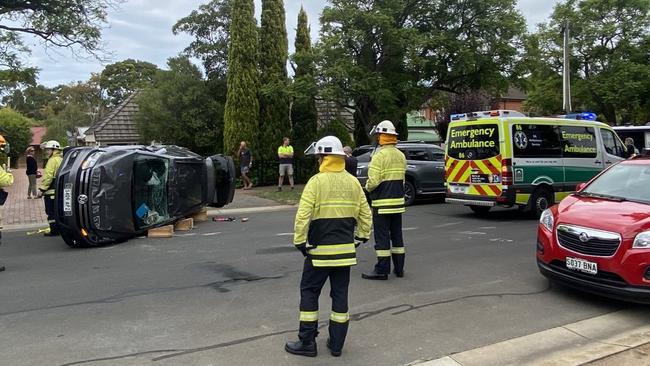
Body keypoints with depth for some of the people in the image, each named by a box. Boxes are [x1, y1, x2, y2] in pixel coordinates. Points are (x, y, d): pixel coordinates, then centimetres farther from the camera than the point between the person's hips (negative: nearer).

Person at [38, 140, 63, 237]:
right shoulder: (61, 159, 15)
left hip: (51, 191, -9)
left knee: (51, 212, -3)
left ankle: (54, 230, -1)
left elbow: (48, 176, -19)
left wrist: (42, 189, -16)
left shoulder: (53, 160, -12)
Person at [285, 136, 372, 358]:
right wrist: (361, 238, 19)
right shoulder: (353, 183, 6)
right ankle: (336, 343, 20)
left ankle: (307, 342, 12)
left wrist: (299, 242, -5)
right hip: (346, 250, 5)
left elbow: (303, 217, -16)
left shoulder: (316, 182, -11)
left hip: (320, 250, -5)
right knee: (340, 294, 12)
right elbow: (365, 215, 9)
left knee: (309, 292, 8)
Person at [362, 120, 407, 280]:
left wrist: (368, 187, 0)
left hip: (382, 203, -7)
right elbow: (402, 178, 11)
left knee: (382, 236, -2)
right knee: (397, 234, 14)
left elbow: (373, 181, -20)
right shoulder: (401, 156, 9)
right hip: (398, 201, 7)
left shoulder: (379, 155, -15)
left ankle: (382, 270, 2)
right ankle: (399, 268, 21)